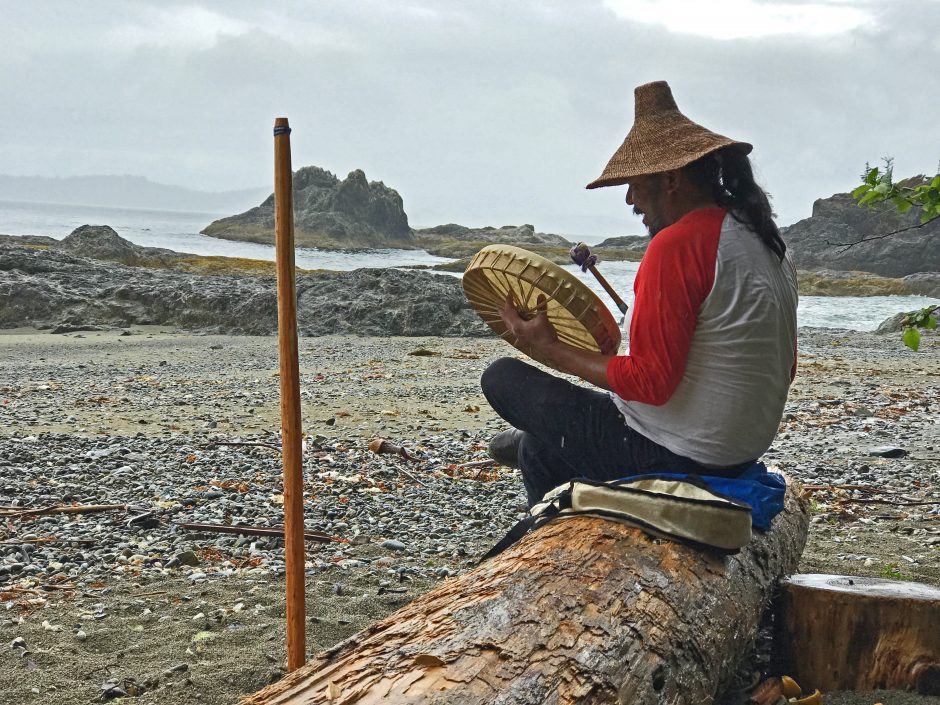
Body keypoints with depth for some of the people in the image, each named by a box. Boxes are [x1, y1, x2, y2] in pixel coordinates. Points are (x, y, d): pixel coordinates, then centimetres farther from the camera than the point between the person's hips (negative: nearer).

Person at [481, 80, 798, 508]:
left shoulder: (677, 244, -22)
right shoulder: (766, 241, 7)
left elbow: (649, 382, -25)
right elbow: (783, 371, 14)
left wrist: (551, 351, -15)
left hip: (672, 456, -10)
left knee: (503, 378, 5)